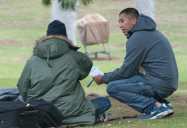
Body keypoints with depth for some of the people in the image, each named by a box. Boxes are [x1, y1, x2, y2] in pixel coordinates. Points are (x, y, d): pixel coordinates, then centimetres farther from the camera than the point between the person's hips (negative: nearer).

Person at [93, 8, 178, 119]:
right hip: (168, 84, 10)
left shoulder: (137, 38, -12)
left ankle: (156, 106, -13)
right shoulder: (150, 32, 19)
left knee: (112, 88, -9)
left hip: (158, 85, -10)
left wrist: (103, 78, 5)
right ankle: (164, 104, 10)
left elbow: (126, 71, -10)